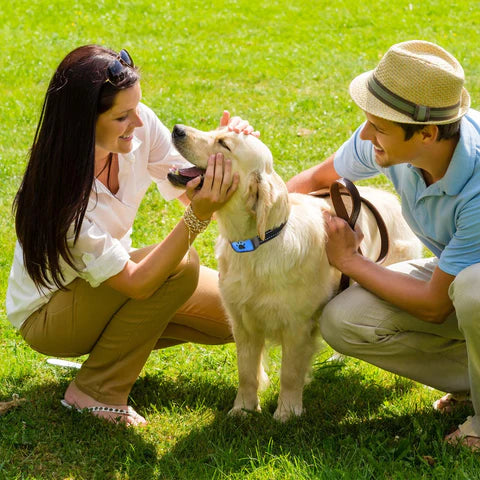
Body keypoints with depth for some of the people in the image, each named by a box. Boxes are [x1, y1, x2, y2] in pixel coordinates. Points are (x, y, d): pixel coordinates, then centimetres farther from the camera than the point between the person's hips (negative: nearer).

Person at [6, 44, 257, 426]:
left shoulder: (141, 125, -19)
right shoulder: (60, 193, -36)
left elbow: (193, 190, -10)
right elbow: (135, 283, -35)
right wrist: (198, 218, -45)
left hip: (109, 278, 7)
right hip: (47, 315, -7)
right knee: (179, 265, -30)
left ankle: (116, 341, 11)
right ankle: (96, 392, -14)